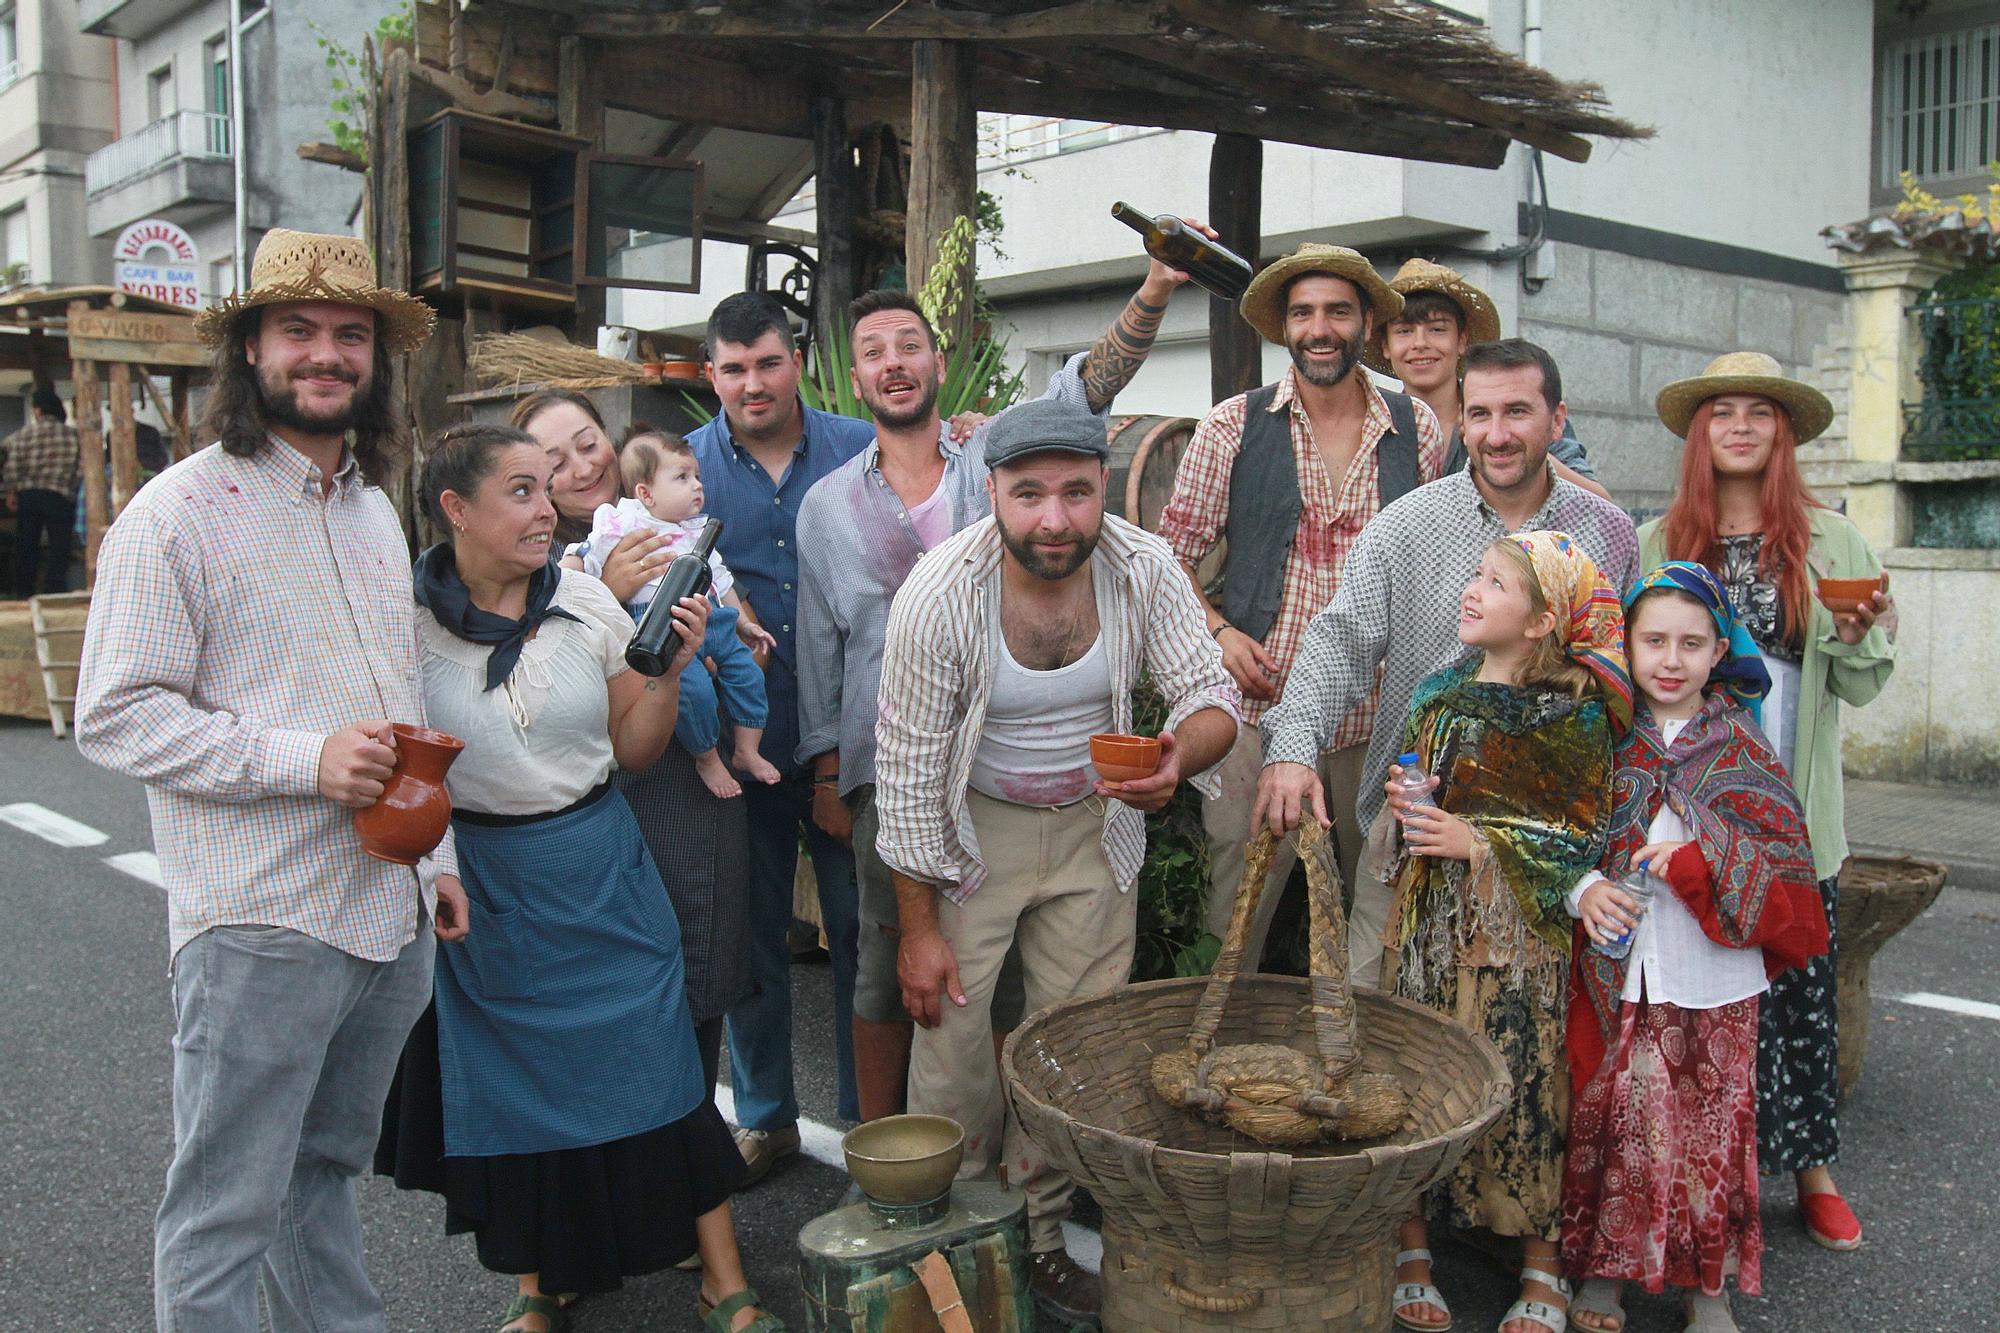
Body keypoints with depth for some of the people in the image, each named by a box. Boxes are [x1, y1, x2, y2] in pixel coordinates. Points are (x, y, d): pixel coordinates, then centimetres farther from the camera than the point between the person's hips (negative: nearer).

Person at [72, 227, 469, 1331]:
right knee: (224, 1211, 3)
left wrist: (436, 853, 17)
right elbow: (113, 716, -14)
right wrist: (307, 758, -22)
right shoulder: (178, 512, -9)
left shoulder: (375, 508, 15)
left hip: (391, 917, 7)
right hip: (261, 927, -7)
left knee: (326, 1169, 21)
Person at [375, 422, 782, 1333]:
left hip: (599, 869, 1)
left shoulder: (586, 602, -4)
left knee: (656, 1061, 1)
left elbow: (634, 749, 3)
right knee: (507, 1082, 12)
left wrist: (671, 670, -12)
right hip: (476, 877, -1)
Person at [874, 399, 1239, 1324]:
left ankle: (1037, 1230, 27)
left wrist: (1182, 753, -36)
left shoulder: (1144, 569, -17)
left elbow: (1212, 695, -10)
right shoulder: (940, 594, -23)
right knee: (952, 1033, -3)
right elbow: (908, 771, -15)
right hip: (973, 827, -2)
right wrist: (918, 928, -12)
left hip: (1095, 823, 2)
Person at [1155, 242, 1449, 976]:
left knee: (1380, 890, 10)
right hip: (1259, 703, -2)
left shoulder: (1418, 429, 7)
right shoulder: (1232, 427, 2)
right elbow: (1173, 552, 6)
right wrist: (1220, 633, -8)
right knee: (1237, 893, -3)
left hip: (1378, 716, 2)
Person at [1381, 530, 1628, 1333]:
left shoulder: (1574, 713, -6)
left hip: (1517, 934, -4)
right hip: (1427, 921, 4)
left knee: (1522, 1084, 0)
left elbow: (1583, 833, -8)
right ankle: (1410, 1251, 18)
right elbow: (1400, 782, 20)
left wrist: (1480, 842, -14)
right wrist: (1404, 806, -2)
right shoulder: (1440, 692, 10)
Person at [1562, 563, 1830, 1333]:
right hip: (1616, 969, 0)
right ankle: (1601, 1270, 23)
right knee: (1611, 1118, 6)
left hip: (1713, 975, 0)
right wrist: (1584, 889, -14)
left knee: (1714, 1124, 6)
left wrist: (1699, 859, -19)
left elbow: (1785, 860, -5)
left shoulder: (1738, 746, 0)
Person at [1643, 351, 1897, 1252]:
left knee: (1801, 984, 4)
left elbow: (1861, 688, 7)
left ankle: (1811, 1169, 21)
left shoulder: (1832, 542, 7)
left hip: (1794, 813, 1)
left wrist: (1859, 639, -13)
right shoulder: (1657, 544, 6)